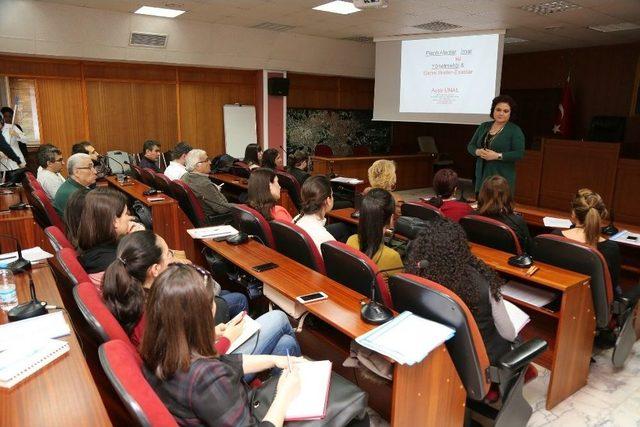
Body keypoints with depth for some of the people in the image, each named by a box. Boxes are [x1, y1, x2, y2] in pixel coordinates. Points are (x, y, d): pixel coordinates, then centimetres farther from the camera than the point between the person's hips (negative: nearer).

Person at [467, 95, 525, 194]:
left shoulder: (515, 130, -2)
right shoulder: (484, 126, 12)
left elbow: (519, 153, -10)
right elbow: (470, 146, 13)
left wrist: (497, 156, -19)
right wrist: (478, 152, -9)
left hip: (502, 176, -4)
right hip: (482, 175, 4)